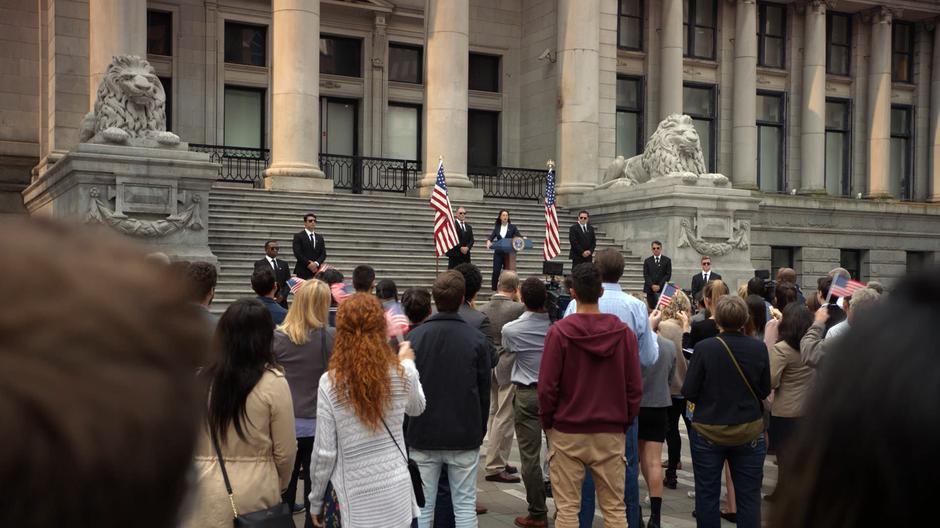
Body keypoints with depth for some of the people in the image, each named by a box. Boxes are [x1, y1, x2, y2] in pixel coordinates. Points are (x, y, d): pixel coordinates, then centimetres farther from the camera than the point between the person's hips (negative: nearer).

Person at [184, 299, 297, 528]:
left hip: (205, 493, 2)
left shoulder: (199, 377, -6)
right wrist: (280, 485, 13)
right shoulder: (273, 383, -12)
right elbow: (285, 451, -6)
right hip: (254, 492, -2)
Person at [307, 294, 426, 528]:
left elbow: (325, 453, -10)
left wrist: (316, 502, 5)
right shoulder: (403, 373, -7)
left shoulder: (330, 383, -13)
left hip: (355, 503, -2)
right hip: (397, 497, 2)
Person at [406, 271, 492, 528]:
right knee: (465, 506, 6)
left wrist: (407, 428, 12)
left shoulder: (414, 336, -3)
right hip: (465, 437, -1)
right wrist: (481, 429, 13)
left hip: (422, 435, 1)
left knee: (422, 507, 7)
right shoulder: (477, 339, -6)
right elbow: (484, 391, 0)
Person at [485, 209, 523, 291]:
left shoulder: (512, 227, 3)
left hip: (509, 253, -1)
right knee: (496, 271, -6)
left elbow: (519, 236, -5)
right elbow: (492, 236, -1)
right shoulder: (497, 227, 8)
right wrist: (489, 241, -23)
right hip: (498, 253, 1)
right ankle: (494, 290, 2)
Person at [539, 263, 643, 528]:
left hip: (567, 432, -2)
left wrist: (547, 422, 6)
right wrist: (625, 422, 13)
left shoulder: (559, 332, -9)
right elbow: (635, 387, 0)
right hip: (612, 434, 2)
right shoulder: (624, 332, -2)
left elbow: (547, 386, -8)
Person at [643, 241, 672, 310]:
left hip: (662, 289, -2)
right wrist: (652, 285, -10)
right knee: (652, 309, -1)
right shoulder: (647, 261, 12)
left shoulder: (667, 260, 8)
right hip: (650, 289, 2)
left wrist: (659, 285, -9)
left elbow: (668, 275, 1)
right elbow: (646, 275, 5)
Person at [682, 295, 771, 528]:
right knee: (749, 496, 11)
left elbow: (689, 392, -11)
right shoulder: (759, 348, -8)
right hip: (750, 432, 2)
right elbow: (765, 391, 2)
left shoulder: (704, 348, -16)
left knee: (707, 494, 11)